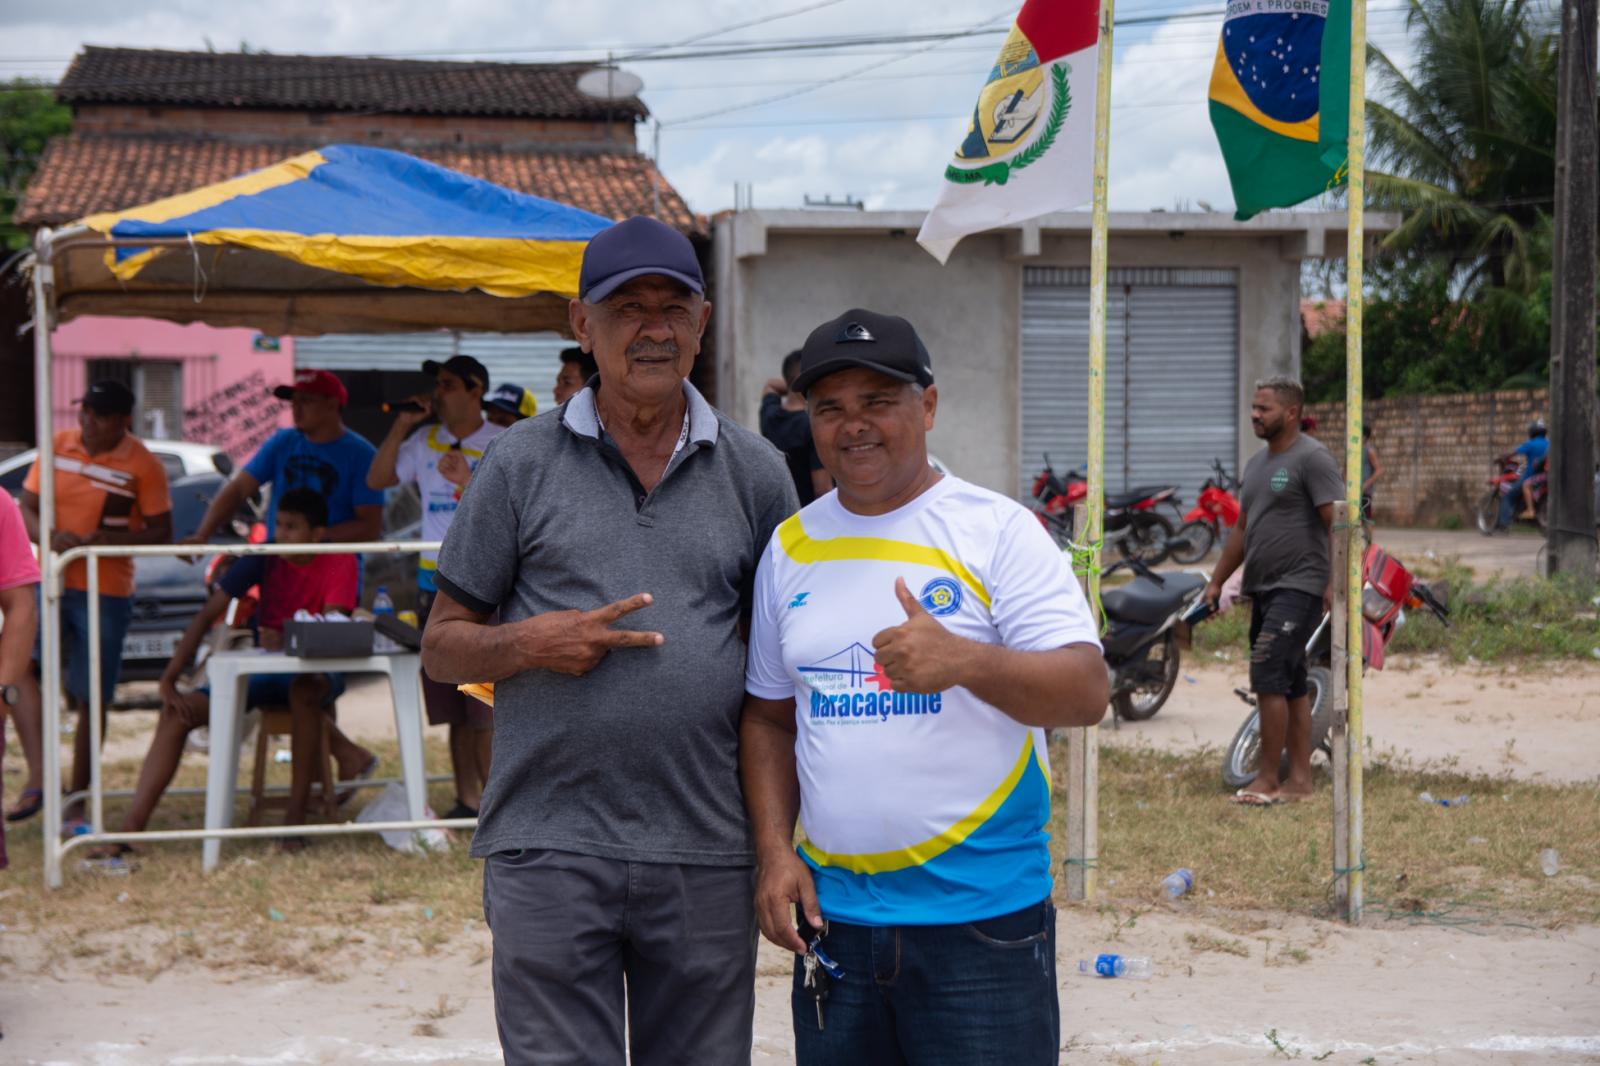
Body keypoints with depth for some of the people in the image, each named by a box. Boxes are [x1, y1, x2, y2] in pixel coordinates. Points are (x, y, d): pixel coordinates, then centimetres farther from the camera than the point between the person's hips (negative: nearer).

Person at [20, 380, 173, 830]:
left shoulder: (142, 466, -6)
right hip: (48, 583, 3)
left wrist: (114, 540, -22)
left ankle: (75, 802, 15)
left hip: (106, 592, -2)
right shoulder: (57, 446, 3)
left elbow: (162, 534, -4)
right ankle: (38, 772, -8)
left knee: (90, 701, 3)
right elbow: (26, 509, 6)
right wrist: (49, 537, -16)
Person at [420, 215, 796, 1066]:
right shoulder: (521, 464, 5)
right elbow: (442, 646, 7)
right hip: (549, 849, -1)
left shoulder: (754, 471, 9)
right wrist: (531, 643, -14)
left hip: (707, 857, 2)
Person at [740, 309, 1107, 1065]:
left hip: (982, 917, -4)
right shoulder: (792, 546, 8)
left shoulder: (997, 529, -5)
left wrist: (962, 660, -30)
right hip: (833, 912, 4)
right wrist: (773, 850, 2)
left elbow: (1088, 692, -13)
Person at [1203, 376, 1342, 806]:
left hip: (1298, 589, -9)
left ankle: (1268, 779, -9)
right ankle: (1299, 779, 13)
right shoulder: (1256, 463, 19)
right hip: (1262, 590, 9)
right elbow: (1242, 529, 25)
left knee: (1269, 679, -15)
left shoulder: (1312, 458, -9)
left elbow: (1339, 524, -15)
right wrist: (1216, 581, 22)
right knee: (1290, 687, 10)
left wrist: (1335, 583, -23)